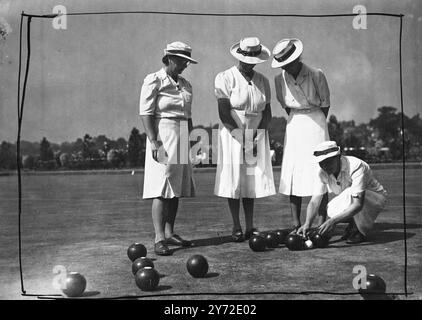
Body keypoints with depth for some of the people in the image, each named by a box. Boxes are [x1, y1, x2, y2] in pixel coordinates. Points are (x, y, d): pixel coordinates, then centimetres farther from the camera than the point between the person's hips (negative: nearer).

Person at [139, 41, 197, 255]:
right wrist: (153, 141, -19)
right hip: (163, 135, -7)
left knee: (176, 188, 9)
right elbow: (145, 112, -11)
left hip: (182, 138, 7)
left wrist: (190, 140, 17)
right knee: (161, 189, -11)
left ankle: (169, 233, 18)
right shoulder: (154, 81, -5)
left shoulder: (185, 85, 16)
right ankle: (159, 238, -11)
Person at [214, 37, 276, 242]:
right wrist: (240, 134, -17)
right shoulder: (225, 78, -5)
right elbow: (224, 113, -13)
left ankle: (250, 226, 10)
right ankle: (236, 227, 6)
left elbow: (267, 112, 9)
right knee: (234, 179, -2)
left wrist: (259, 132, -7)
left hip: (257, 135, 4)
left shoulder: (262, 81, 11)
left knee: (252, 179, 4)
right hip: (233, 134, -4)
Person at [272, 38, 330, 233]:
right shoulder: (280, 79, -1)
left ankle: (322, 224, 1)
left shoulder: (316, 75, -11)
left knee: (319, 172, -4)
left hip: (315, 123, -3)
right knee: (292, 174, 0)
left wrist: (317, 125, 6)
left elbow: (325, 104, 0)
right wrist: (296, 121, 9)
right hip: (293, 125, 3)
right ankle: (296, 224, 7)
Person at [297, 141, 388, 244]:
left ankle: (360, 232, -14)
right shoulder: (323, 173, -15)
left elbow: (358, 204, -41)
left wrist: (333, 221, -49)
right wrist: (307, 224, -34)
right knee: (331, 210, -25)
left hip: (376, 197, -6)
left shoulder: (356, 167, -34)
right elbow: (314, 201, -16)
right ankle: (353, 224, 6)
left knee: (349, 194, -36)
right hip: (350, 200, 6)